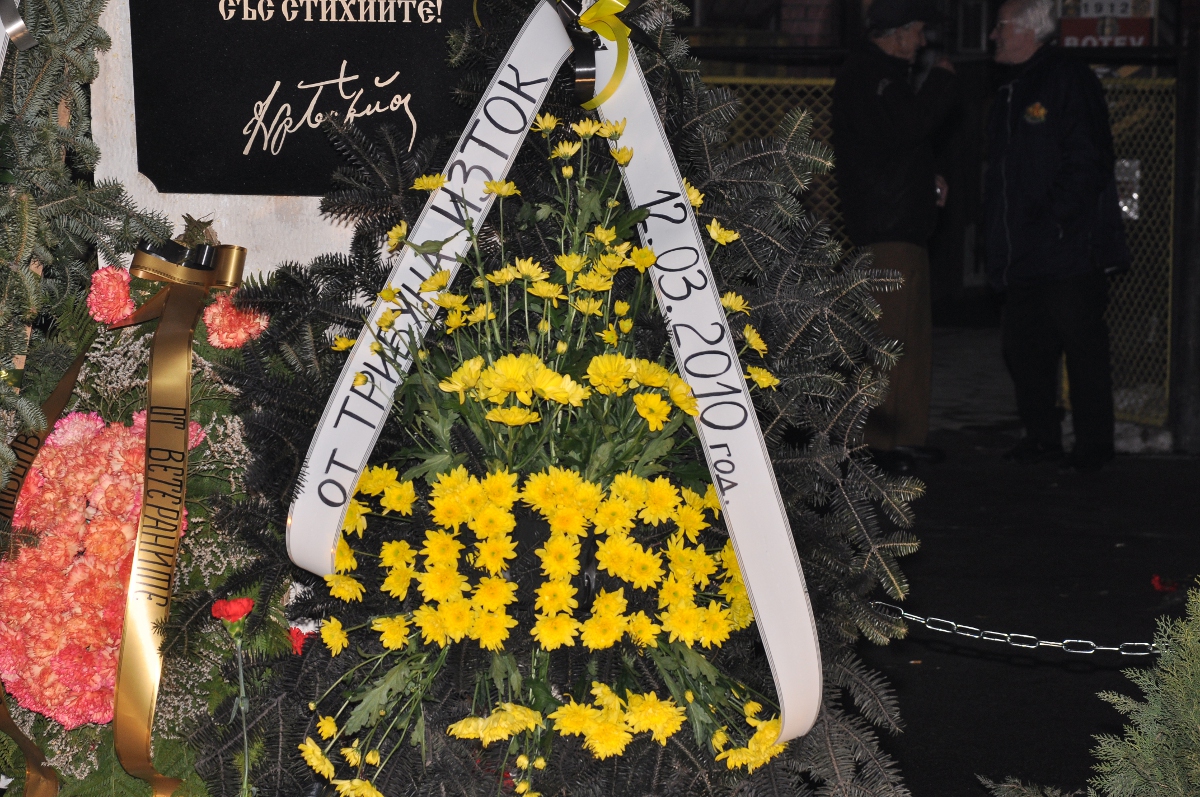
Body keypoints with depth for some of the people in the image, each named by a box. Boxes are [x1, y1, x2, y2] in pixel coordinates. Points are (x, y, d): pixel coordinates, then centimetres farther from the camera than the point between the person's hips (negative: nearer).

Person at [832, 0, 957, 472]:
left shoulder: (887, 75, 22)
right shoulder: (865, 77, -12)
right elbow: (909, 124, -25)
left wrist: (929, 178, 16)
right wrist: (942, 79, -10)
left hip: (907, 225, 11)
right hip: (885, 229, -11)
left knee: (914, 336, 13)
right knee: (888, 336, -12)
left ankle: (907, 436, 18)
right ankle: (878, 440, -11)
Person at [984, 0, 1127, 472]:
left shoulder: (1070, 81, -8)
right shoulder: (1011, 92, 18)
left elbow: (1086, 162, -15)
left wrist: (1055, 217, -19)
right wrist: (997, 232, 14)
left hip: (1069, 250, -9)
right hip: (1021, 254, 9)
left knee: (1082, 345, -4)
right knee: (1023, 344, 10)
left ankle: (1093, 445, 2)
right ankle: (1041, 436, 20)